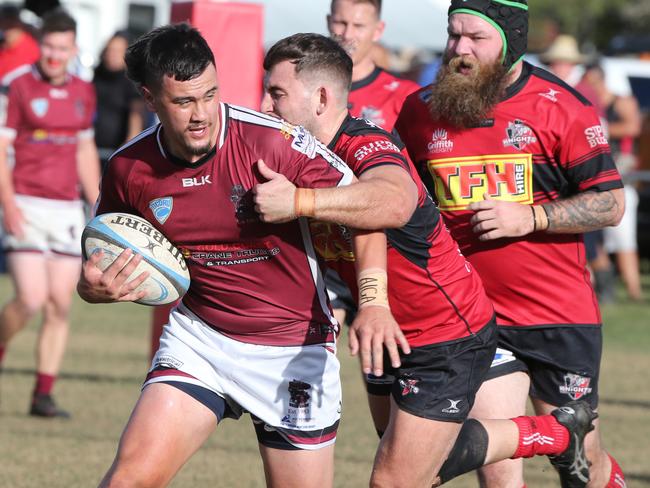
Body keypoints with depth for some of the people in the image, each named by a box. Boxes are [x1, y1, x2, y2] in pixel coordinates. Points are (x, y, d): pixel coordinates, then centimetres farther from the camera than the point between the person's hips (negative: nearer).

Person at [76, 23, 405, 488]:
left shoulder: (272, 140, -19)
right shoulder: (129, 168, -7)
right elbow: (102, 254, 10)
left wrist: (373, 301, -25)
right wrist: (93, 287, -14)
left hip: (294, 346, -2)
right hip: (199, 336, 2)